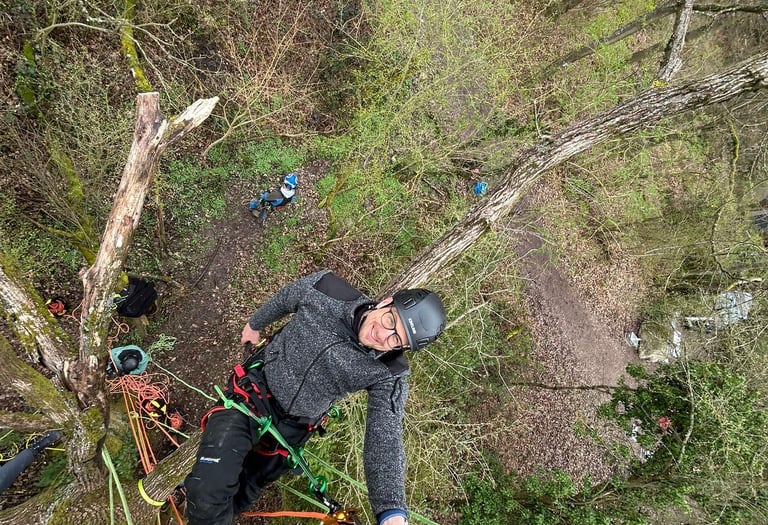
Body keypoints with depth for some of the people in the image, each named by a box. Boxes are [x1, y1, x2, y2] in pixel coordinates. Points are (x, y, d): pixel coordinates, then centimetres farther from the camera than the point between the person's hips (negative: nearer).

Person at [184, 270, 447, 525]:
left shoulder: (389, 377, -23)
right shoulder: (325, 289, -22)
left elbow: (385, 440, -30)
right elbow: (284, 298, -1)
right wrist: (255, 324, 17)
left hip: (291, 428, 1)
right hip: (254, 392, 0)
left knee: (244, 492, 14)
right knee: (208, 492, -14)